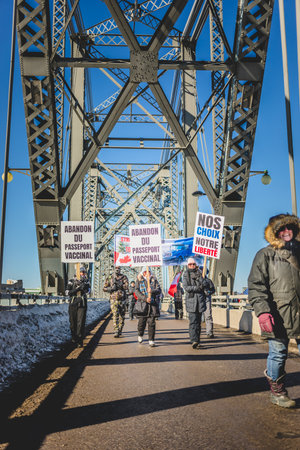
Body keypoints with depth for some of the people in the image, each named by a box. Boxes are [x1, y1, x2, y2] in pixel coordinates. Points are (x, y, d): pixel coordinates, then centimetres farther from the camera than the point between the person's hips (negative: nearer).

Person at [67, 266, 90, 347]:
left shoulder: (86, 281, 7)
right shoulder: (72, 281, 1)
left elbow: (88, 290, -6)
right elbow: (69, 293, -5)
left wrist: (85, 285, -26)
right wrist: (78, 288, -17)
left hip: (82, 304, 0)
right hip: (73, 304, 0)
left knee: (81, 322, -9)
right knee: (73, 322, 9)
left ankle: (80, 341, -8)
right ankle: (74, 338, 30)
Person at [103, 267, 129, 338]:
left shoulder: (124, 277, 4)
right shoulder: (109, 278, 7)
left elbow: (126, 286, -11)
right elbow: (104, 288, 6)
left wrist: (118, 284, -21)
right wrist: (111, 288, -12)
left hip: (122, 299, 1)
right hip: (114, 299, -1)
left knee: (122, 316, 9)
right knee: (115, 315, -13)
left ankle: (120, 330, 24)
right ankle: (116, 332, -16)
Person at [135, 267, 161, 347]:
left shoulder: (154, 280, 9)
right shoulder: (139, 280, 6)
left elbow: (159, 290, 1)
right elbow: (137, 292, -3)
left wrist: (152, 291, -19)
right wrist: (145, 298, -15)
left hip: (153, 304, 0)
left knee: (151, 322, -3)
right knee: (142, 321, 3)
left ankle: (151, 340, 5)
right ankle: (140, 335, 32)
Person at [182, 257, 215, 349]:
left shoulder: (200, 273, 11)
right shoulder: (186, 275, 5)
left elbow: (209, 284, 2)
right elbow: (186, 287, -6)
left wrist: (200, 278, -13)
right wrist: (197, 288, -17)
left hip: (200, 299, 3)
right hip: (191, 299, -3)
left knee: (198, 322, 7)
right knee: (193, 321, -12)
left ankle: (197, 340, 16)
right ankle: (194, 341, -17)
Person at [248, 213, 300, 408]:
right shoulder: (266, 255, 1)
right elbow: (256, 285, -6)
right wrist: (262, 311, -18)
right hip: (278, 316, -4)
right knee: (278, 354, 6)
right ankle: (277, 391, 23)